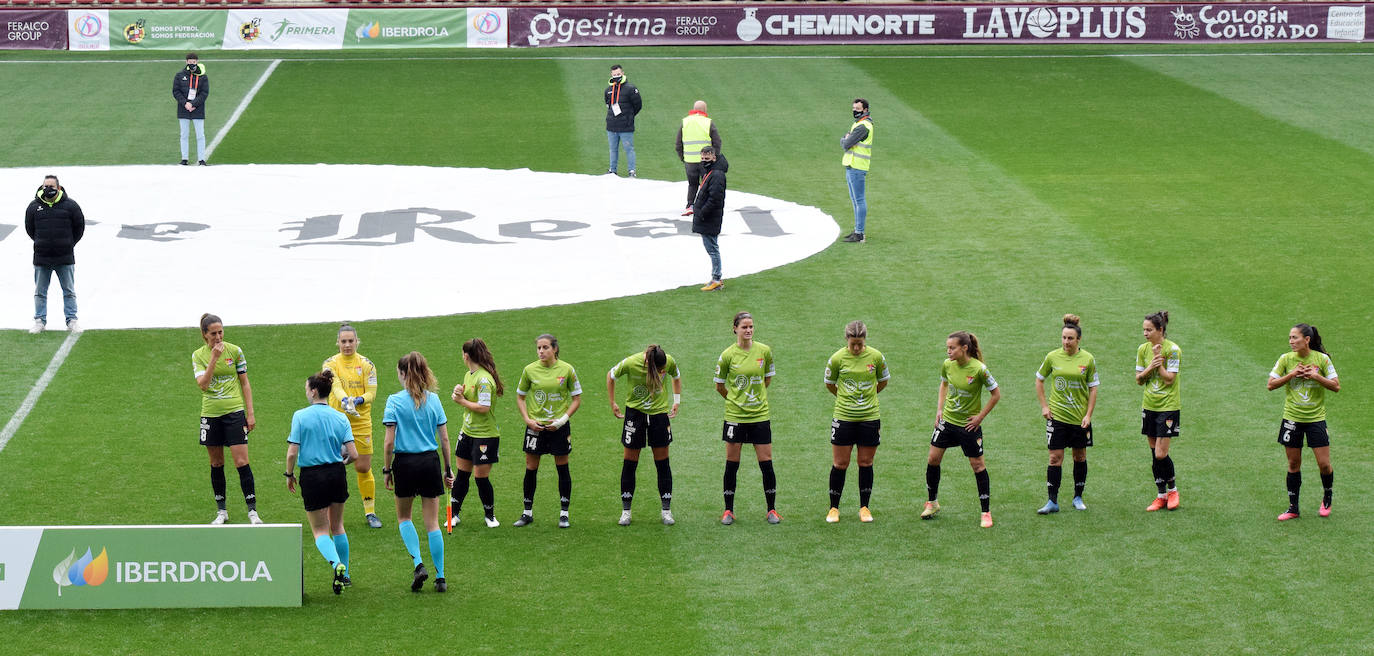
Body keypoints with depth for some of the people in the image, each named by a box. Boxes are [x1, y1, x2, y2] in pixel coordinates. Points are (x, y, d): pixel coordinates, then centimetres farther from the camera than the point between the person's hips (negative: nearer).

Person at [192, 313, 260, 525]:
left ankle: (252, 511, -5)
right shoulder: (198, 355, 1)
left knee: (241, 462, -9)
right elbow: (203, 384, -13)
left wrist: (250, 413, 2)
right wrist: (214, 358, -19)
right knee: (216, 464, 8)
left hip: (234, 411, -2)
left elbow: (245, 383, 6)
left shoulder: (235, 351, 0)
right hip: (210, 414, 2)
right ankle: (221, 511, 19)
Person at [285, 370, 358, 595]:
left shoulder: (301, 416, -10)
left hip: (312, 476, -3)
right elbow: (353, 454, -6)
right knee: (337, 526, 21)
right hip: (337, 475, 3)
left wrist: (289, 475, 4)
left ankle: (336, 563, -23)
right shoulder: (340, 418, -1)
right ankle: (344, 575, 27)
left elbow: (292, 453, -13)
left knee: (320, 530, 5)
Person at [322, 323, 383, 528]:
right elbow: (335, 385, -17)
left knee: (363, 468, 1)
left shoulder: (366, 364, 3)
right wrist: (344, 400, -37)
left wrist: (358, 400, -23)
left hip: (361, 422, 1)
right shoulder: (331, 363, 0)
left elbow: (371, 392, -2)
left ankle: (370, 512, 14)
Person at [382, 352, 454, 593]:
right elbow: (444, 439, 4)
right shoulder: (433, 399, 1)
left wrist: (386, 469, 0)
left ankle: (418, 564, 0)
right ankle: (440, 578, 7)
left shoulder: (395, 401, -8)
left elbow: (389, 442, -11)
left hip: (405, 463, -3)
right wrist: (448, 469, 12)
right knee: (432, 523, 8)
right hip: (430, 462, 3)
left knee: (404, 517, 18)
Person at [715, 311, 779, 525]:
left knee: (766, 463, 1)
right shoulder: (727, 355, -6)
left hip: (760, 415, 1)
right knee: (732, 464, 4)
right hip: (734, 416, -1)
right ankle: (728, 511, 14)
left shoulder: (764, 351, -1)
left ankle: (772, 510, 12)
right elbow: (719, 385, 7)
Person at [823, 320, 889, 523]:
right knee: (840, 464, 2)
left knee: (866, 463, 7)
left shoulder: (876, 357, -5)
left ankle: (864, 507, 18)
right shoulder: (837, 358, -8)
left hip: (870, 417, 1)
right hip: (843, 417, -1)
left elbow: (883, 381, 12)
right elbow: (829, 384, 9)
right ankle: (834, 508, 13)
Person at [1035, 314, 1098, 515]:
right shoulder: (1052, 357, -3)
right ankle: (1053, 502, -1)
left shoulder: (1088, 359, -5)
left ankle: (1078, 498, 23)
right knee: (1055, 458, -4)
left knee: (1080, 456, 9)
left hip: (1080, 417, 0)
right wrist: (1044, 406, 3)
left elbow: (1093, 388, 1)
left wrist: (1088, 415, -5)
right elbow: (1039, 380, 11)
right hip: (1056, 415, 0)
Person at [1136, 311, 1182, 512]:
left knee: (1161, 454, -9)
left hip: (1168, 405, -6)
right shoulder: (1143, 349, 5)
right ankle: (1162, 496, 16)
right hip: (1149, 405, 6)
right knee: (1154, 454, 7)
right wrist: (1150, 367, -11)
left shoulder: (1172, 350, -12)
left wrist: (1158, 360, -18)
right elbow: (1138, 380, 6)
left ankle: (1172, 488, 14)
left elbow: (1169, 379, -16)